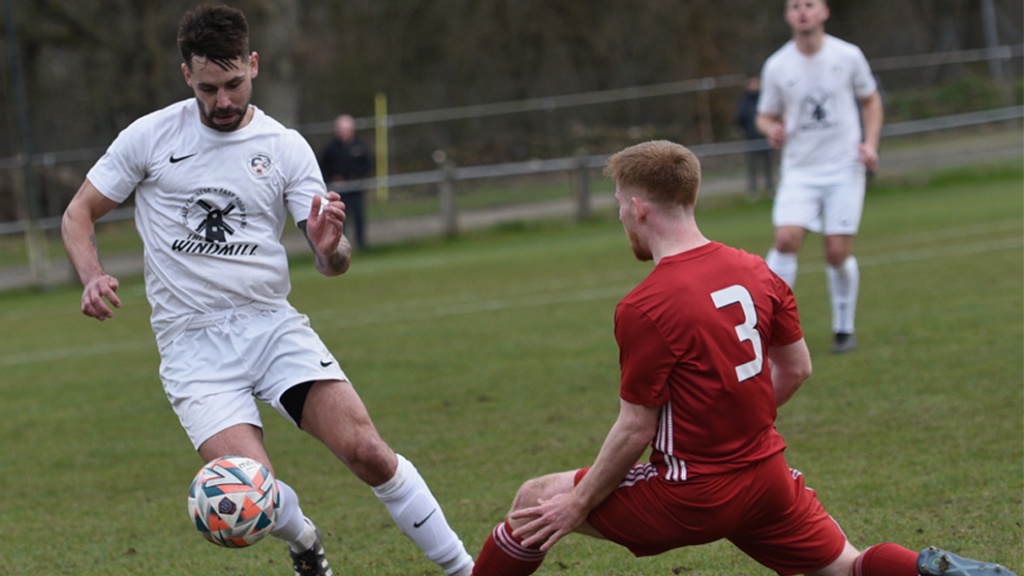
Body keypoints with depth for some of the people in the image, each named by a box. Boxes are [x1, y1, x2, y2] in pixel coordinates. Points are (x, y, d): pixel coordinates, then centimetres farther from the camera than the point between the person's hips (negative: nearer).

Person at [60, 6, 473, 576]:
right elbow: (79, 213, 9)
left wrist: (332, 247, -24)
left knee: (366, 450, -19)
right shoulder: (151, 136, 1)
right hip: (192, 343, -1)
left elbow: (332, 263, 1)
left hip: (271, 323, 1)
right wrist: (93, 277, -11)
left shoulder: (286, 147, 3)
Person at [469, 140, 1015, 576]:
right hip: (766, 476, 6)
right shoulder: (755, 271, 1)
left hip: (692, 499, -6)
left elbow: (636, 430, -15)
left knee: (535, 500, 7)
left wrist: (577, 504, -5)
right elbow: (796, 368, 10)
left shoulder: (644, 308, -19)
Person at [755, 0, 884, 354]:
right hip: (799, 171, 0)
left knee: (838, 251, -5)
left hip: (844, 169, 0)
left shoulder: (848, 56, -2)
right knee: (786, 239, -18)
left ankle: (844, 330, 13)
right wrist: (772, 130, -15)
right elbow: (765, 116, 9)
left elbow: (870, 101, 12)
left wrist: (870, 143, -3)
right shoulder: (777, 66, -2)